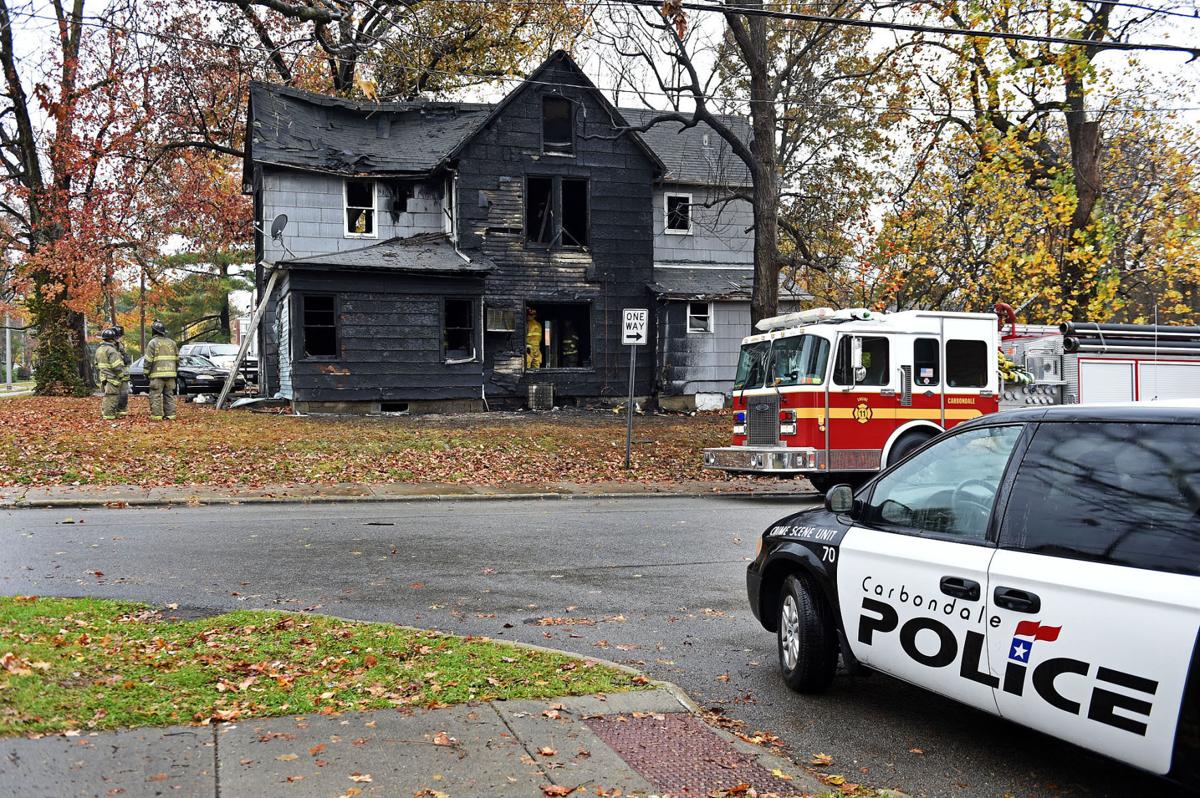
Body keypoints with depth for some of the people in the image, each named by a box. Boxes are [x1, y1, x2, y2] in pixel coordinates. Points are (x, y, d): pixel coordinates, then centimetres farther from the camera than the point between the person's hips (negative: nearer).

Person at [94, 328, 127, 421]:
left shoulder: (99, 349, 14)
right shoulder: (111, 350, -16)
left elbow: (97, 365, 21)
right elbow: (117, 367, -21)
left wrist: (100, 375, 28)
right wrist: (122, 376, -9)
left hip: (104, 378, 9)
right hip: (113, 379, -9)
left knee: (107, 397, 17)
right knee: (112, 397, -5)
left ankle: (104, 413, 21)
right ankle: (109, 416, -4)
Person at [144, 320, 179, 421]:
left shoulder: (153, 343, -5)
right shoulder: (171, 342, 12)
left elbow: (148, 360, -8)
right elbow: (177, 359, 16)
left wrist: (146, 372, 2)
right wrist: (175, 371, 24)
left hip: (157, 374, -5)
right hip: (170, 374, 5)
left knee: (156, 395, -2)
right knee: (169, 395, 10)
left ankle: (156, 415, -5)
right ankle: (170, 415, 8)